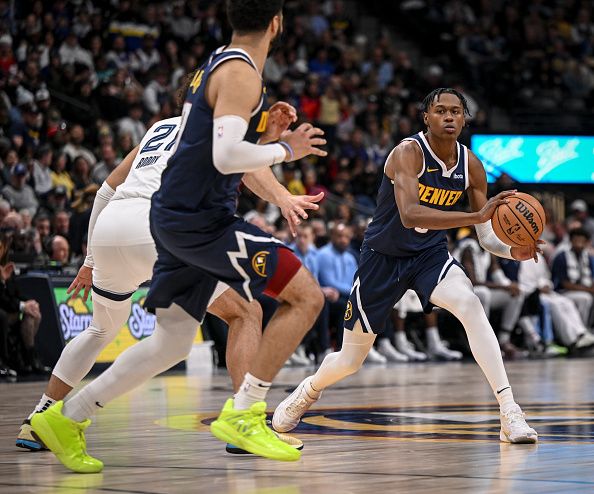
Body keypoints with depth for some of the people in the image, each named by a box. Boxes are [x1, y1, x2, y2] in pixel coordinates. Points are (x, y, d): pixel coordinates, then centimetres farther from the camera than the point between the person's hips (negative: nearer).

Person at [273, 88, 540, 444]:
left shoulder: (471, 165, -8)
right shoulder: (408, 153, -25)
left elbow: (486, 236, -3)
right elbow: (409, 215, -41)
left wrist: (513, 250, -27)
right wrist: (478, 215, -50)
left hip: (431, 254, 3)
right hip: (384, 255, -3)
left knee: (471, 305, -30)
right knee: (351, 360, 8)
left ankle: (510, 413, -32)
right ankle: (309, 391, 45)